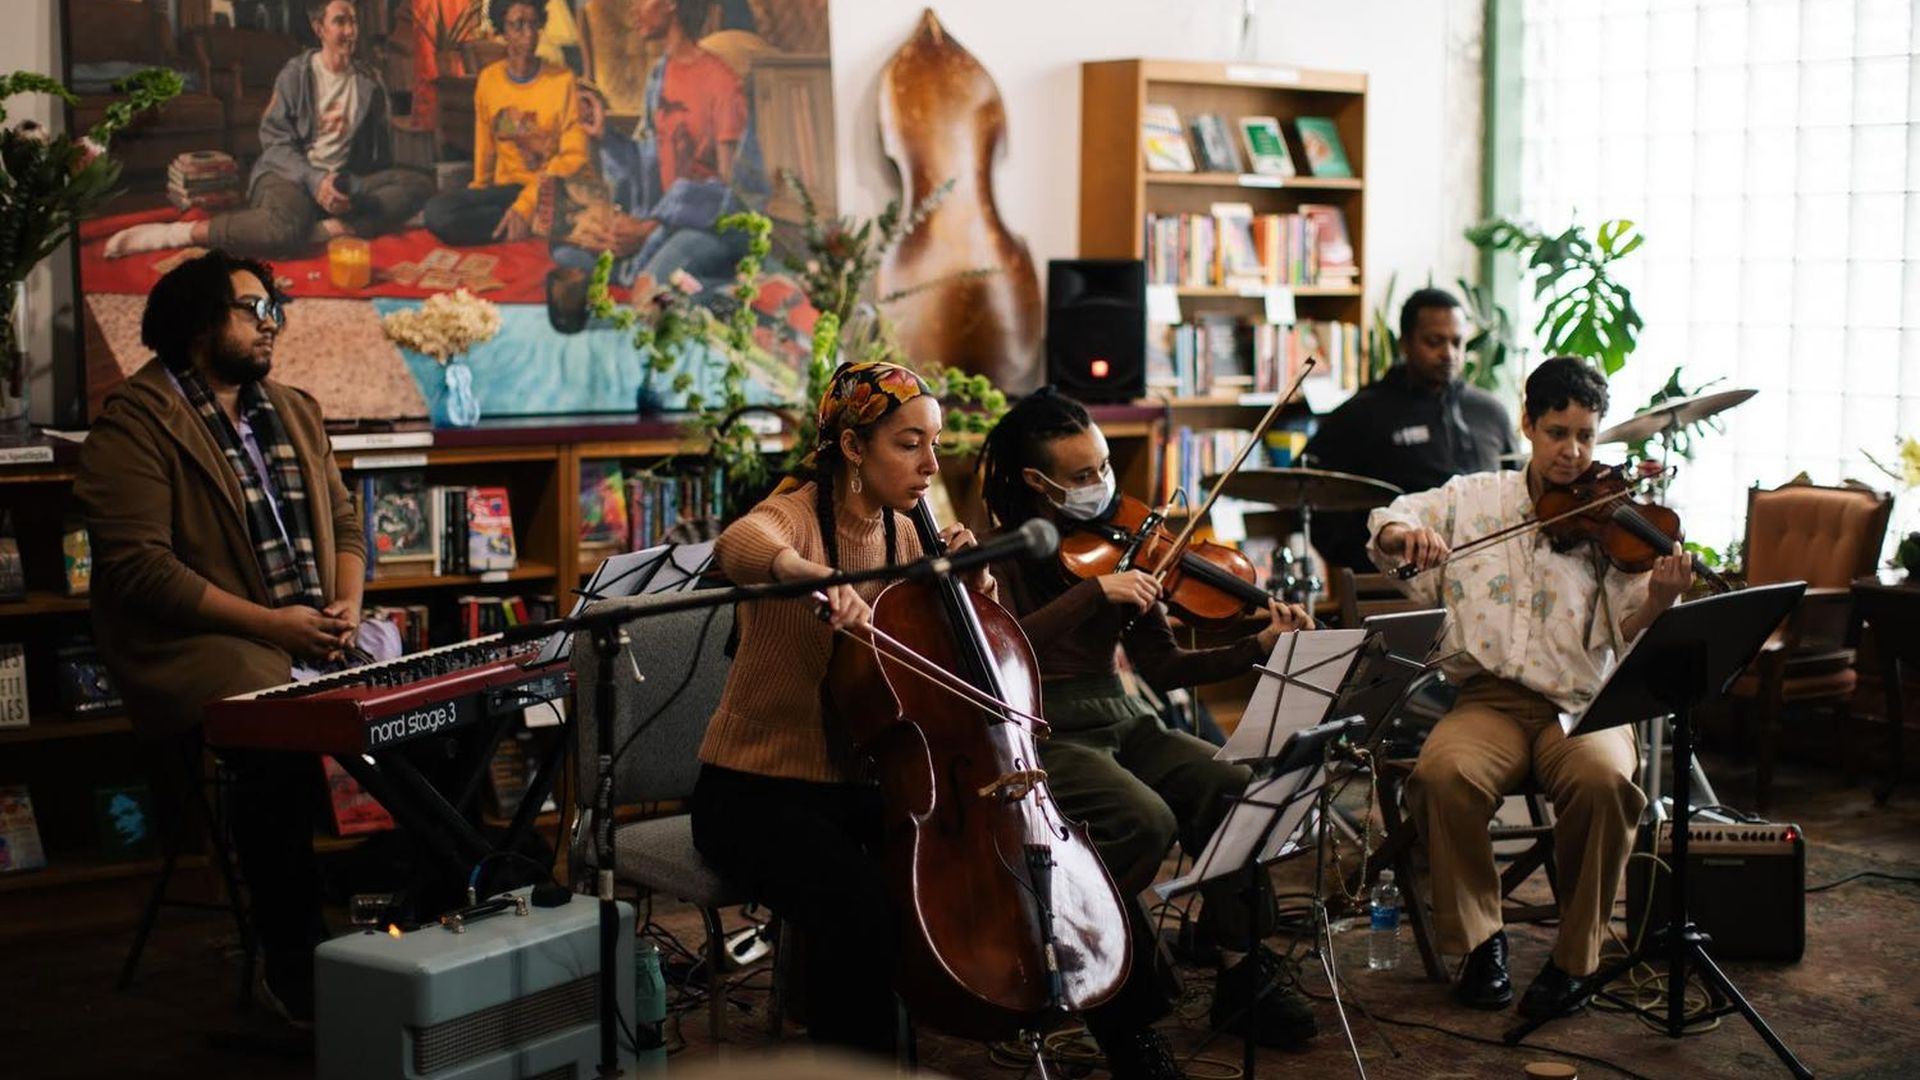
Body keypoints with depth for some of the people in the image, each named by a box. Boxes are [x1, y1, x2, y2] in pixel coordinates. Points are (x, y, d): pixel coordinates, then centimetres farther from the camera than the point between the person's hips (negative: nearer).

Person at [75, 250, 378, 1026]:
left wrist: (347, 605, -2)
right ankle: (292, 963, -18)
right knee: (282, 738, -33)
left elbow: (344, 522, 20)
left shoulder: (293, 412, 18)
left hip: (317, 633, 6)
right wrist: (270, 622, -18)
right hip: (199, 642, -6)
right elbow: (137, 565, -14)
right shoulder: (136, 422, -6)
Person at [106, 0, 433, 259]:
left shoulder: (370, 83, 8)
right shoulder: (295, 74, -1)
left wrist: (349, 188, -9)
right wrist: (314, 180, -23)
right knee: (284, 228, -42)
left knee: (420, 185, -22)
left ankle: (331, 227, -35)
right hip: (289, 174, -4)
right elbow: (275, 142, -6)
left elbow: (379, 154, 10)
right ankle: (178, 232, -27)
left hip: (344, 181, 4)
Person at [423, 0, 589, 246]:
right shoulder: (488, 79, 7)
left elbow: (574, 156, -9)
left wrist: (527, 203, -19)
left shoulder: (562, 80, -4)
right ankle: (537, 223, -17)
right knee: (438, 211, -26)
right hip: (506, 188, 5)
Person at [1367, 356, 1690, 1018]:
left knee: (1604, 781, -33)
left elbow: (1628, 636, -3)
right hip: (1490, 698, 1)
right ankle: (1480, 941, -9)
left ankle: (1575, 960, -13)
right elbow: (1388, 522, 11)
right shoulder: (1473, 498, 12)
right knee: (1443, 774, -31)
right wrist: (1406, 533, -13)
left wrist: (1660, 601, -25)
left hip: (1582, 702, -1)